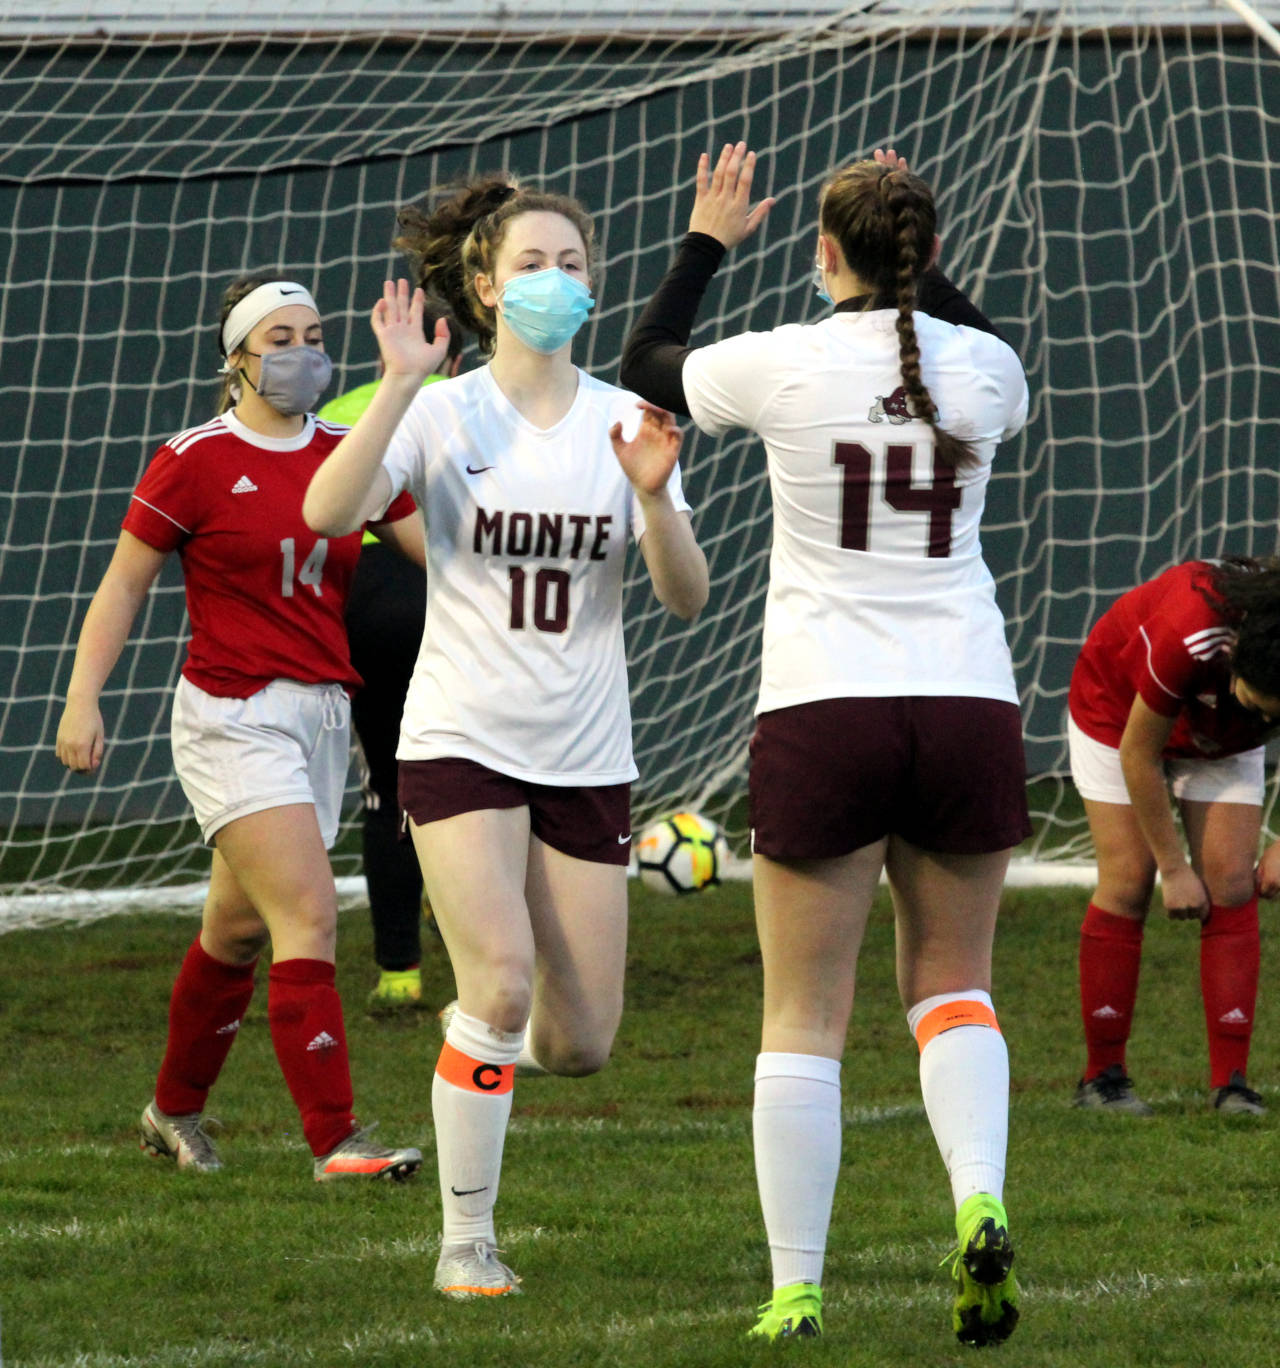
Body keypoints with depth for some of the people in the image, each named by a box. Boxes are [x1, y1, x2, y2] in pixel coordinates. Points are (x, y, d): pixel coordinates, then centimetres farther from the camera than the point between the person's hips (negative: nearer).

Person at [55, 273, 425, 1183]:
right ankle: (334, 1141, -20)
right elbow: (124, 584, -2)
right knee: (310, 914, -18)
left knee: (238, 929, 16)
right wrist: (83, 699, -9)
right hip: (233, 721, -6)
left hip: (322, 719, 6)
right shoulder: (196, 461, -6)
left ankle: (175, 1112, 34)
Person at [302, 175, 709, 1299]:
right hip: (460, 741, -3)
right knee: (502, 983, -22)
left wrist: (652, 499, -19)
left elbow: (685, 599, -2)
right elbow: (328, 514, -20)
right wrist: (400, 385, -26)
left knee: (581, 1045, 1)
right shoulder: (445, 414, -4)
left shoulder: (626, 423, 3)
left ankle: (485, 1044, 38)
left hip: (586, 755, 3)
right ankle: (466, 1243, -8)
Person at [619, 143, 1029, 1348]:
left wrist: (706, 241, 25)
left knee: (805, 1017, 4)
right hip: (969, 704, 3)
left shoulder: (786, 365, -6)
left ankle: (795, 1290, 2)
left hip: (822, 711, -2)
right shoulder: (983, 368, 1)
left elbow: (645, 366, 14)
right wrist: (924, 266, 31)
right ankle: (979, 1202, -9)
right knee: (952, 981, 16)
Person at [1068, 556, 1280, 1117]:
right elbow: (1137, 754, -28)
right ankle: (1102, 1075, -3)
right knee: (1128, 882, -12)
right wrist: (1174, 867, -20)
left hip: (1224, 741, 3)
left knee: (1231, 885, -10)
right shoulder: (1187, 636, -44)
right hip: (1119, 708, -3)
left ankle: (1230, 1080, -10)